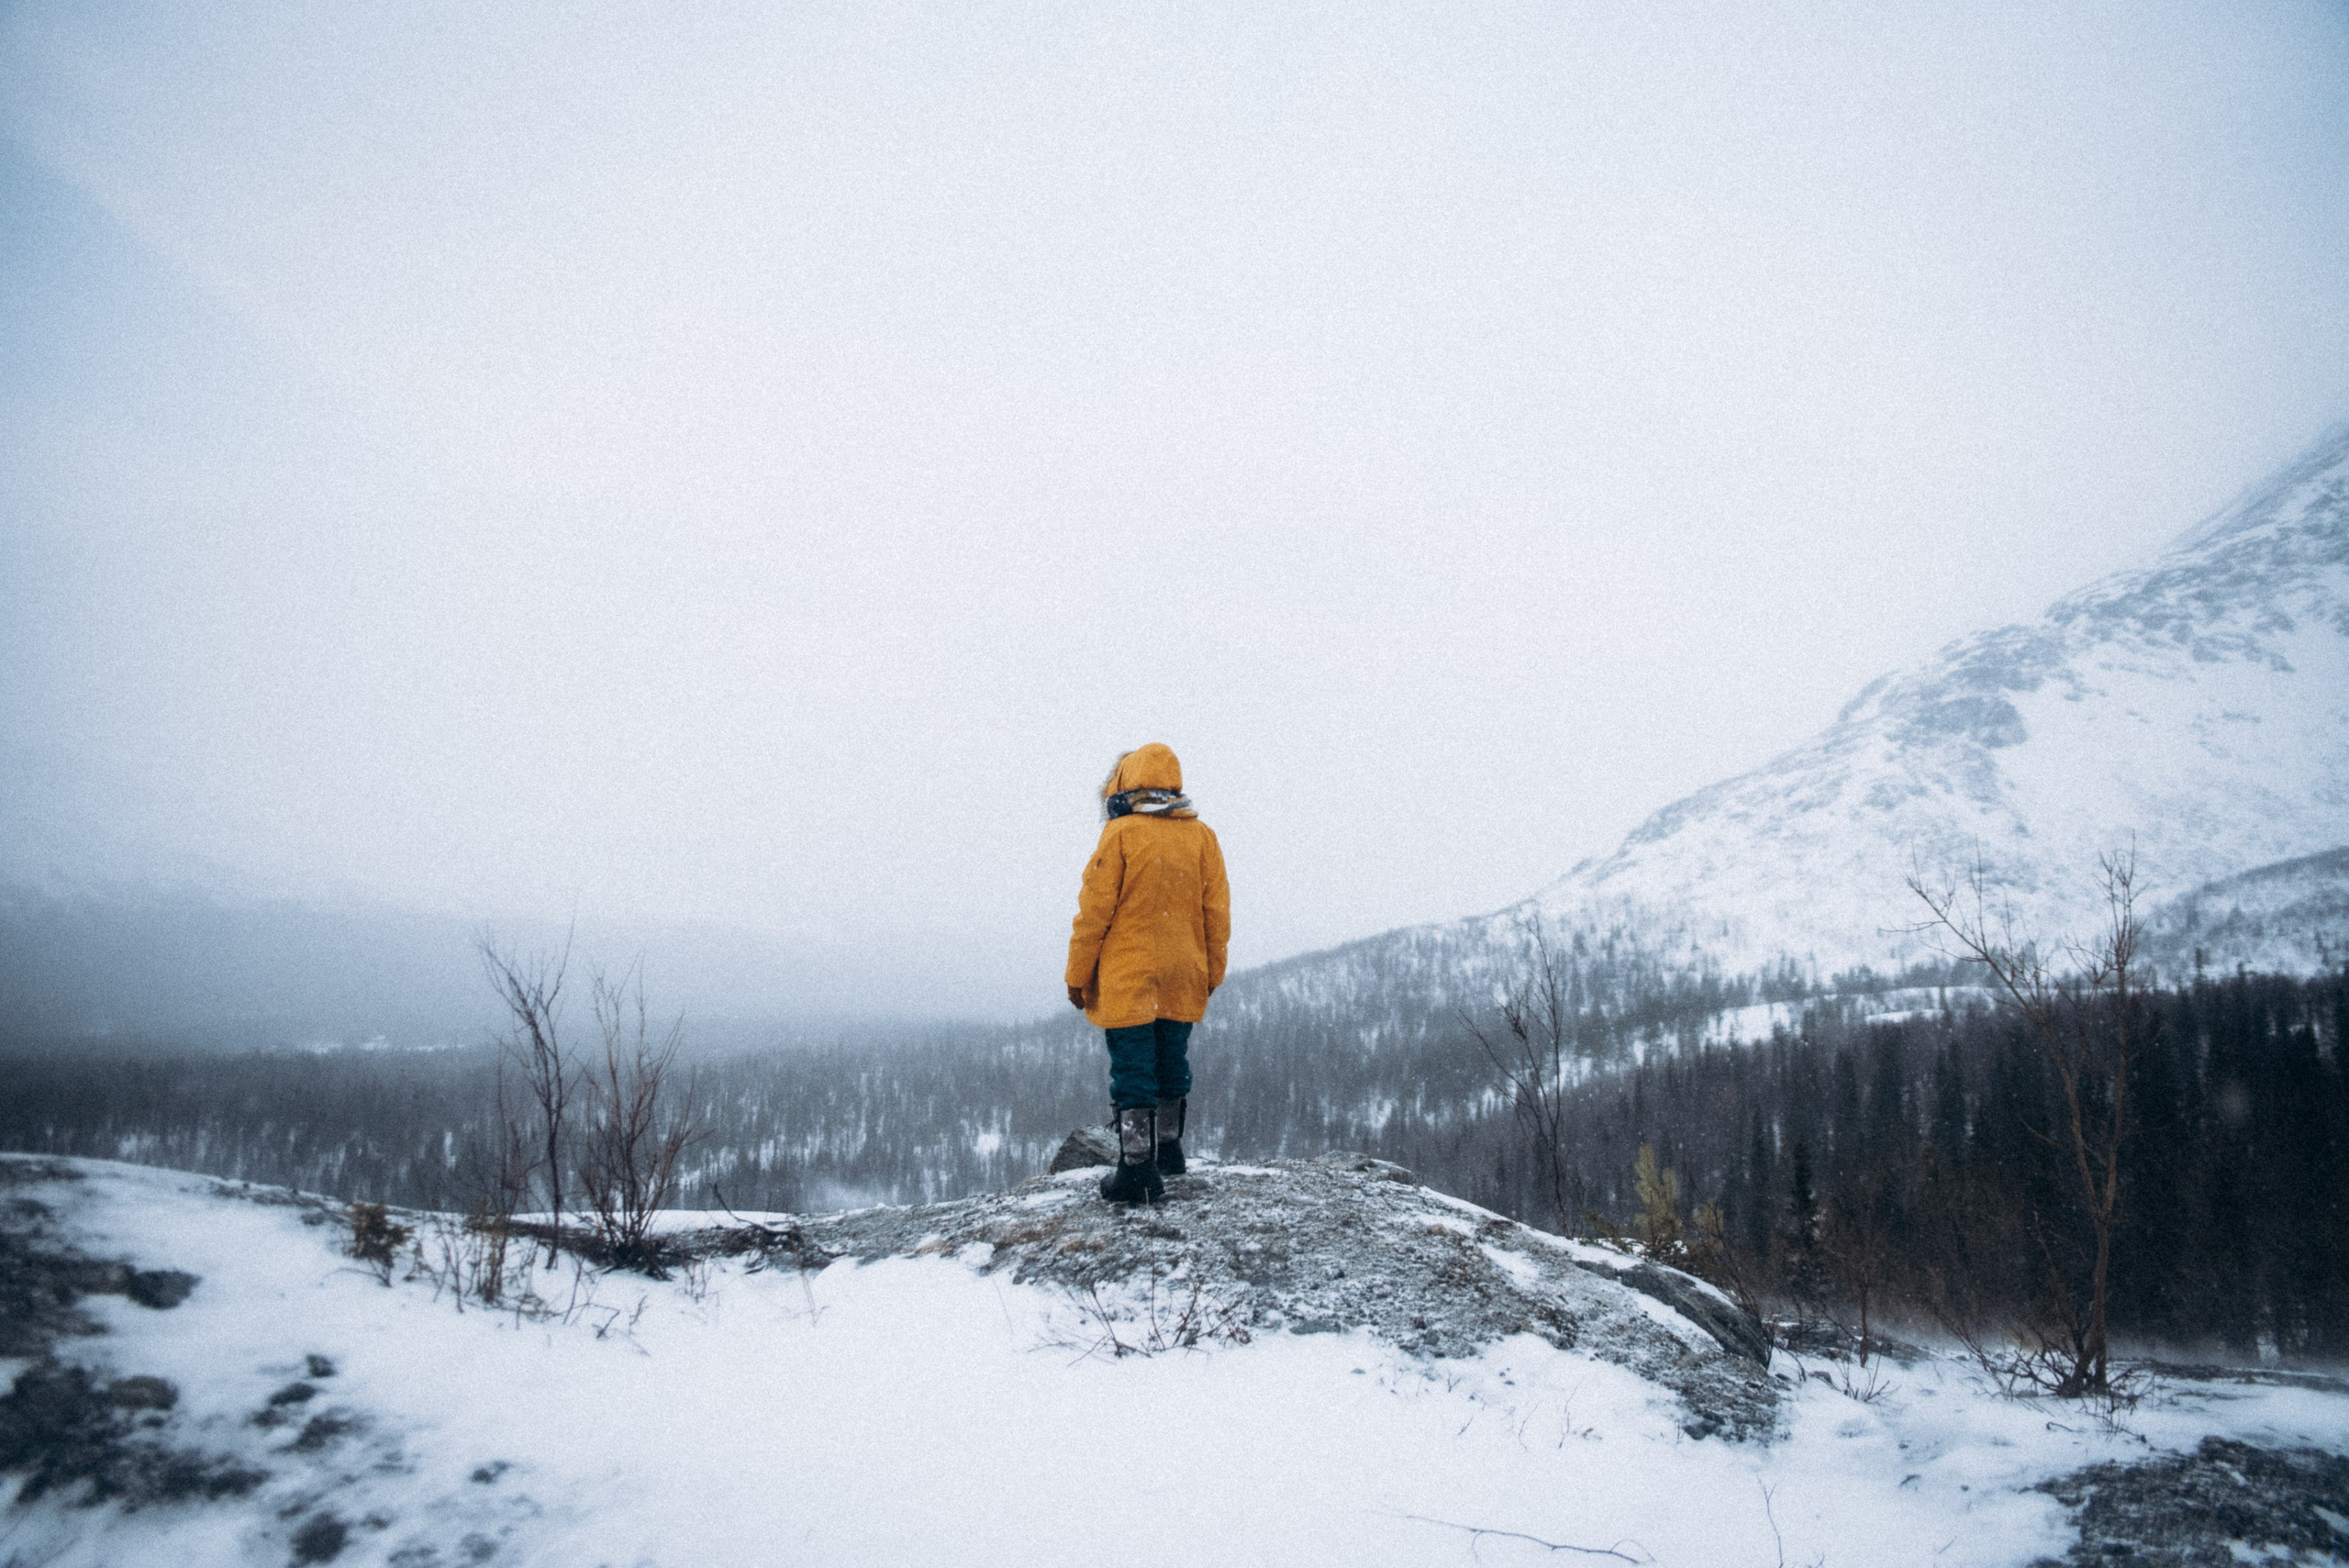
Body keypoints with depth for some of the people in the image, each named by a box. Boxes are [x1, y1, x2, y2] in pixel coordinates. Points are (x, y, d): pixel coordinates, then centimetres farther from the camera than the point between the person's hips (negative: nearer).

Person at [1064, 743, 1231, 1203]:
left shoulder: (1120, 834, -9)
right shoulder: (1202, 837, 3)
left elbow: (1095, 911, -9)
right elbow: (1217, 913, 6)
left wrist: (1078, 976, -1)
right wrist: (1211, 973, 16)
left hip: (1127, 981, -5)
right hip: (1183, 981, 5)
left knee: (1132, 1072, 0)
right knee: (1172, 1063, 19)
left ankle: (1137, 1169, 0)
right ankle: (1169, 1149, 33)